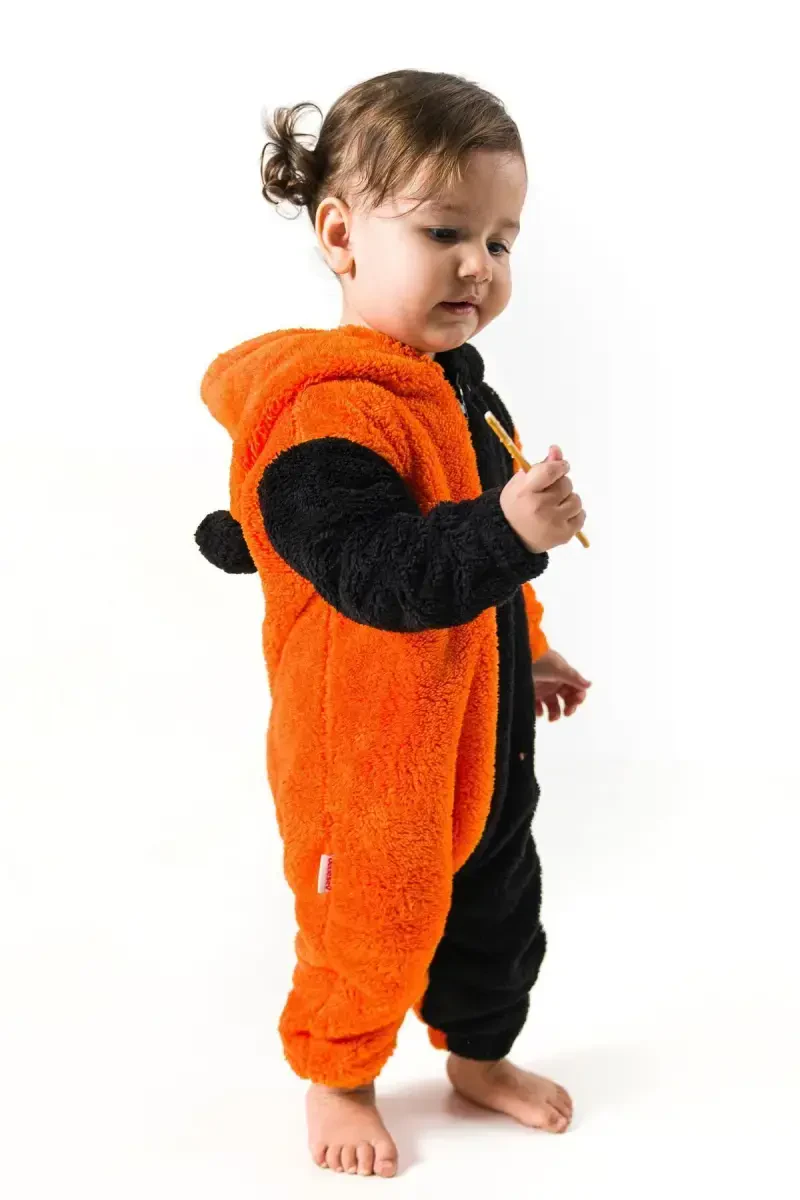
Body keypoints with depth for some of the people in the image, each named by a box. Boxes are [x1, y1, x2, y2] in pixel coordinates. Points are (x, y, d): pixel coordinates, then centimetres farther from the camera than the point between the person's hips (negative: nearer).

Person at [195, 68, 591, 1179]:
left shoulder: (455, 386, 6)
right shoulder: (325, 414, -26)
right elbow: (377, 573, -34)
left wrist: (528, 651, 23)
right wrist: (508, 529, -43)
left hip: (479, 729, 9)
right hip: (370, 751, -9)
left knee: (497, 900, 23)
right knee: (371, 922, 10)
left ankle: (479, 1052, 47)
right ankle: (338, 1079, 36)